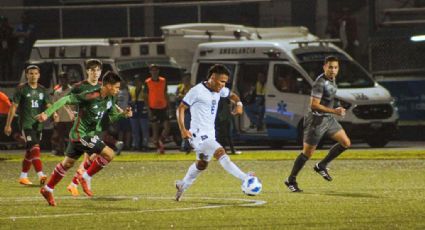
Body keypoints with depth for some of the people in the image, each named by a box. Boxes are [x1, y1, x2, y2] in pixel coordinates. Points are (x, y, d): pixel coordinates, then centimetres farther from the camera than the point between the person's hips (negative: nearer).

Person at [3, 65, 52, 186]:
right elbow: (14, 107, -2)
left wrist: (53, 113, -19)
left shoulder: (42, 90, 11)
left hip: (38, 124, 6)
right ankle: (41, 175, -28)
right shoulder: (21, 89, -3)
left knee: (30, 152, 10)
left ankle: (23, 177, 21)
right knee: (34, 148, -18)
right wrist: (8, 125, -3)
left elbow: (48, 105, 4)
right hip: (26, 124, -6)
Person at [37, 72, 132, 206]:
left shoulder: (109, 99, 2)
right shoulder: (90, 97, -25)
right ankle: (86, 178, -1)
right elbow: (66, 99, -24)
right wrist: (47, 113, -28)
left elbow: (113, 116, 15)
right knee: (109, 154, -15)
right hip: (81, 134, -9)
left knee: (68, 163, 18)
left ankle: (47, 190, 31)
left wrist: (124, 114, -7)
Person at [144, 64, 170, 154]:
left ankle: (161, 141, 16)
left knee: (167, 127, -6)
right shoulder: (147, 82, -2)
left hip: (163, 107, 2)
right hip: (153, 108, -2)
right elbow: (146, 97, -1)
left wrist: (168, 107, 9)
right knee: (155, 129, -1)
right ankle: (158, 147, 7)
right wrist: (148, 109, -8)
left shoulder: (163, 81, 6)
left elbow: (165, 94, 13)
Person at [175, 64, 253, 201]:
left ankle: (183, 185, 42)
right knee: (221, 153, -25)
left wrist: (238, 104, 2)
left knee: (202, 164, 22)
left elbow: (231, 95, 26)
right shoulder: (197, 91, -15)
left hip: (210, 134, 9)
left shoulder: (219, 90, 7)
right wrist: (183, 130, -21)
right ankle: (245, 179, -36)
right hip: (198, 134, -9)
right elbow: (181, 108, -12)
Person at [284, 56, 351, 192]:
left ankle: (321, 166, 14)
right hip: (316, 120, -9)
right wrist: (334, 111, -27)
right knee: (307, 152, -2)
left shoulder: (332, 79, 6)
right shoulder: (320, 83, -23)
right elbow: (314, 105, -27)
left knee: (346, 143, 3)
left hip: (328, 119, 9)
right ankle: (291, 180, 12)